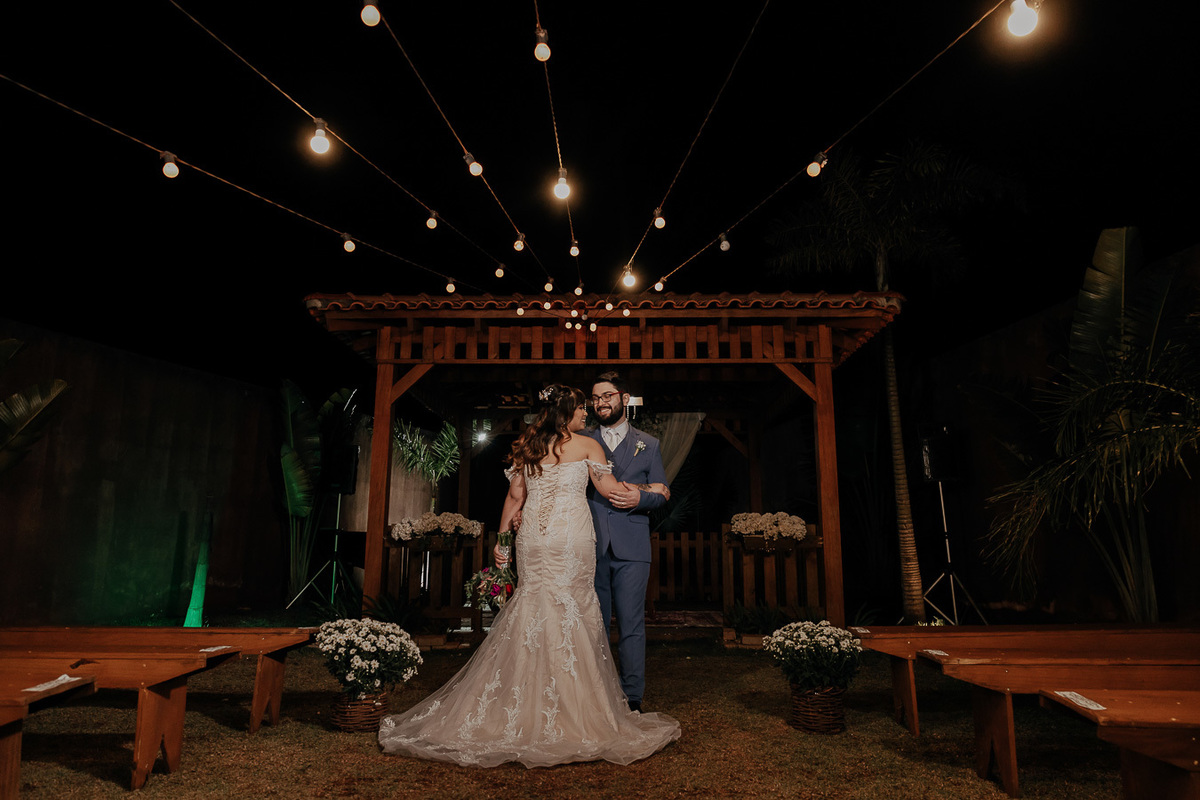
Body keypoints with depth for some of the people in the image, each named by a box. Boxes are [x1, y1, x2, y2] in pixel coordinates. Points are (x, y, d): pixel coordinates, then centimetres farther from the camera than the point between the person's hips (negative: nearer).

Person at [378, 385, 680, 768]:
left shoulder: (526, 446, 12)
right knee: (570, 614, 2)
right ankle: (569, 710, 9)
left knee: (531, 614, 8)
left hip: (532, 538, 4)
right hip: (571, 539, -4)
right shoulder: (587, 446, 1)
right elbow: (609, 490, 4)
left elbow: (515, 496, 12)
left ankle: (520, 710, 12)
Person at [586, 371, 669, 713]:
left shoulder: (648, 444, 12)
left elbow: (662, 492, 10)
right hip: (591, 546, 1)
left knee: (631, 626, -1)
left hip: (631, 547, -1)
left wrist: (640, 498, -11)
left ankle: (632, 700, 10)